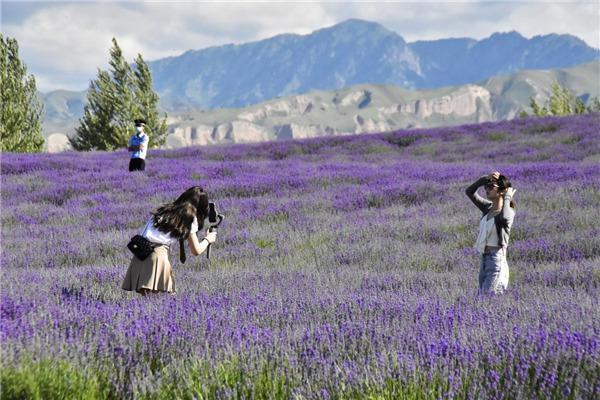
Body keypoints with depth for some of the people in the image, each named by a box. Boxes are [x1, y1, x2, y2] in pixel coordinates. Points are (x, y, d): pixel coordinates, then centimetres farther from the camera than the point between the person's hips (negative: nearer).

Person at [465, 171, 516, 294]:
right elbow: (469, 191, 14)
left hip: (497, 262, -8)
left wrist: (507, 198, -19)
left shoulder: (508, 212, -10)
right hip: (484, 260, 8)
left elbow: (504, 217, -35)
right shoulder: (488, 208, 11)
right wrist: (485, 179, 1)